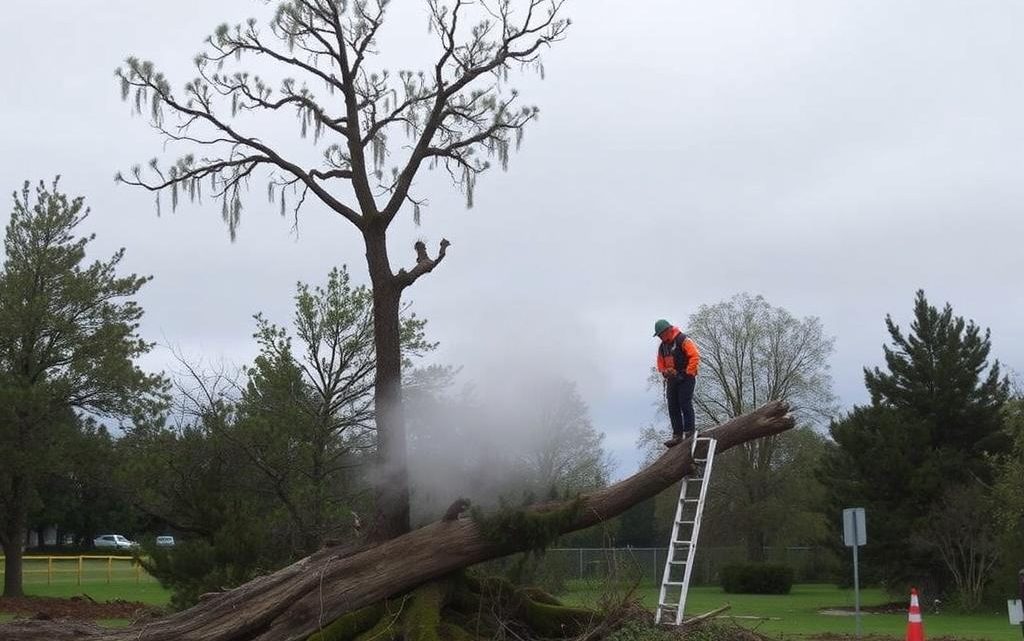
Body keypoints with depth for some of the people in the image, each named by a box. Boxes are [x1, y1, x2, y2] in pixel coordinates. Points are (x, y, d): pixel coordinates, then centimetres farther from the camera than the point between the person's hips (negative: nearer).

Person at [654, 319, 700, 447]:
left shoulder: (683, 340, -10)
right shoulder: (662, 347, 15)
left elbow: (695, 356, -17)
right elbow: (661, 365, 22)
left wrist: (688, 373, -17)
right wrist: (666, 374, 2)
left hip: (686, 379, -8)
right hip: (672, 380, 8)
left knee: (685, 404, -13)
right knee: (673, 408, 2)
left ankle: (689, 431, -10)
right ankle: (677, 435, 1)